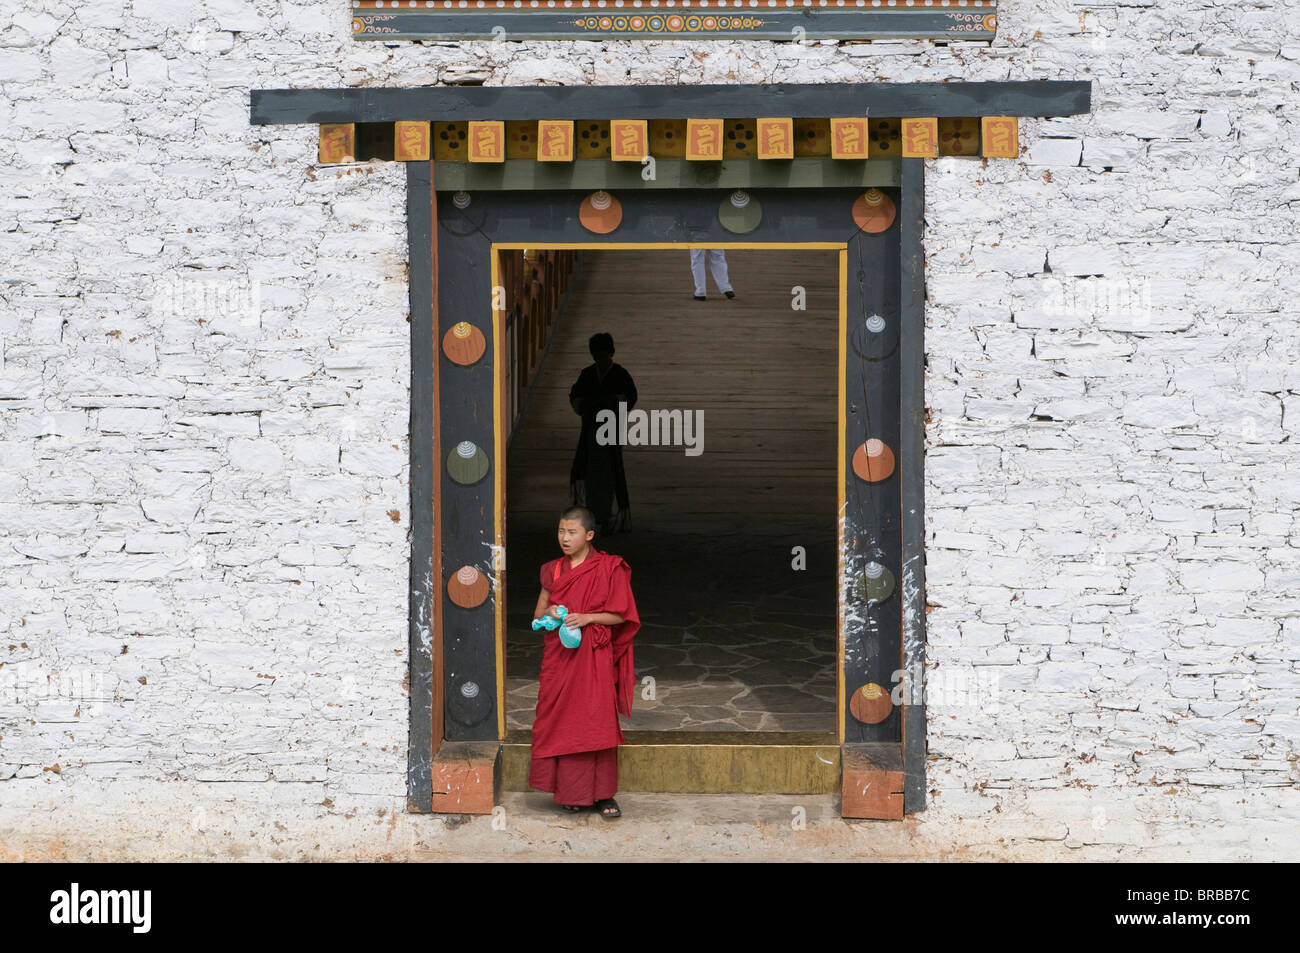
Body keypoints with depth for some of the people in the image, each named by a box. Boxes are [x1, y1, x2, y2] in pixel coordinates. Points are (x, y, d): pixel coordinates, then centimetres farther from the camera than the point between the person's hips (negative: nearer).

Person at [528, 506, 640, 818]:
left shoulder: (608, 569, -3)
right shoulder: (553, 570, 9)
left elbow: (620, 615, -3)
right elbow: (538, 612, 16)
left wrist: (587, 618, -17)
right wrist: (548, 613, -7)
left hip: (594, 655, -3)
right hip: (559, 655, 3)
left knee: (597, 721, -4)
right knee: (563, 721, 2)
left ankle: (603, 793, 3)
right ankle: (571, 791, 10)